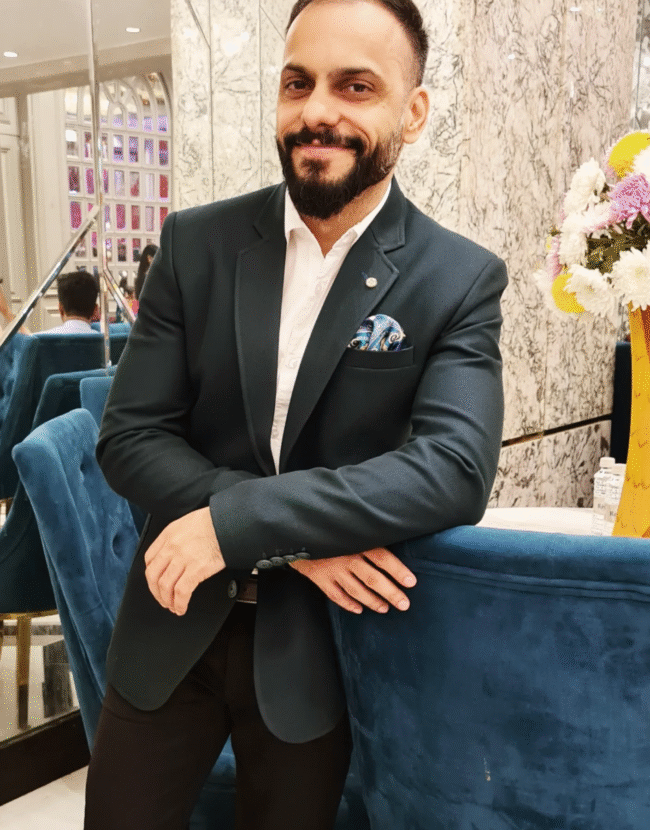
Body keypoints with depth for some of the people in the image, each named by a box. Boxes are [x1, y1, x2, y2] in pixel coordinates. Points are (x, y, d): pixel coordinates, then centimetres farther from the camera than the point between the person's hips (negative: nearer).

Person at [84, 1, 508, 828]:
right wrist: (293, 535, -21)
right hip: (171, 624, 2)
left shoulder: (462, 280, -9)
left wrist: (235, 521, -27)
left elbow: (458, 467, -21)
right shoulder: (196, 242, -4)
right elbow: (128, 436, -7)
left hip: (316, 643, -1)